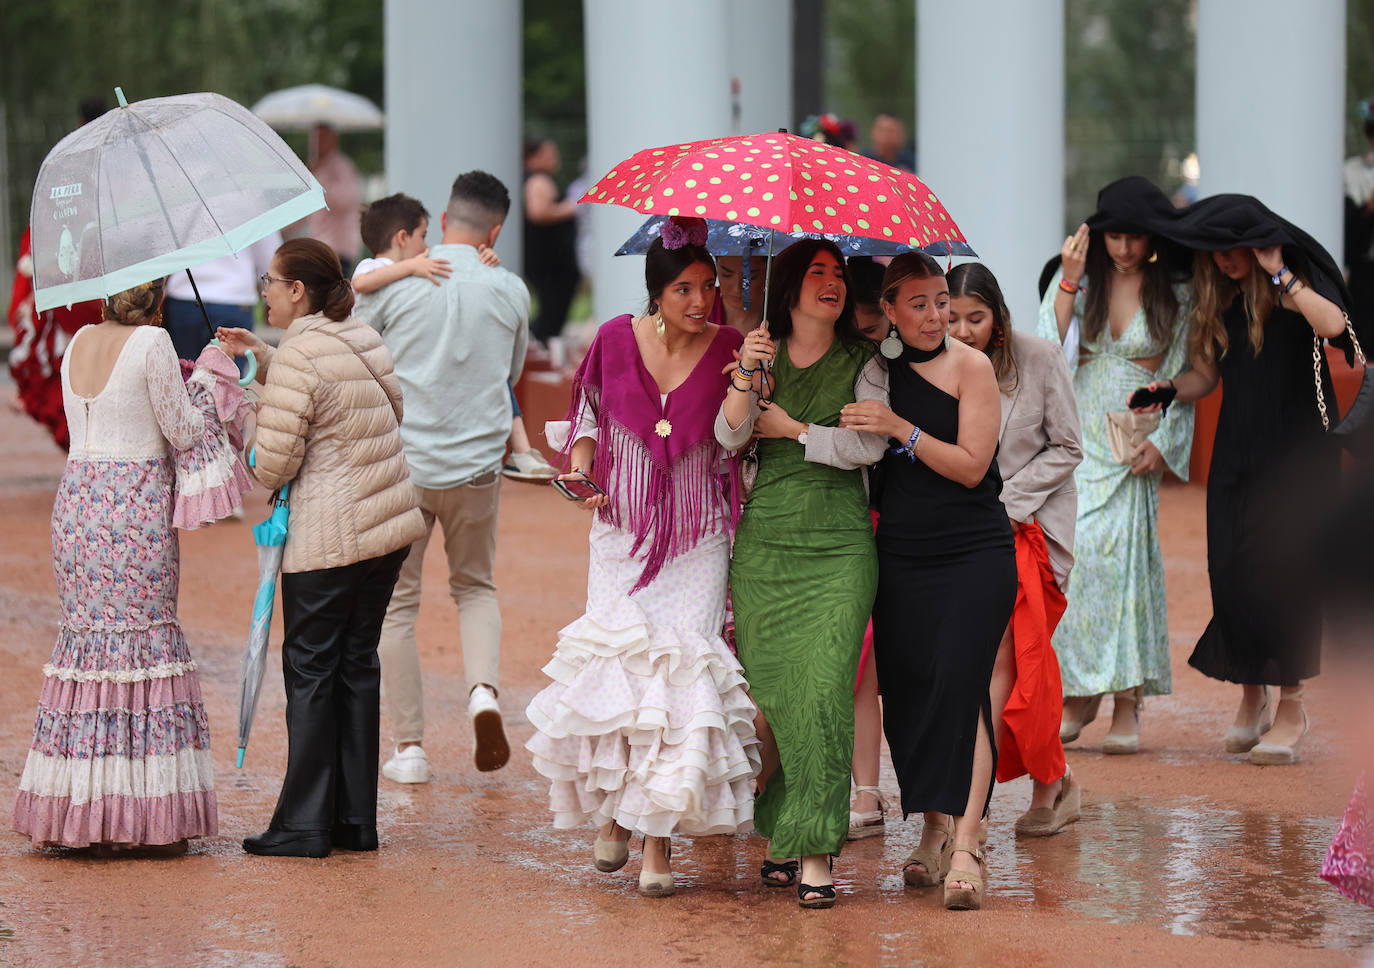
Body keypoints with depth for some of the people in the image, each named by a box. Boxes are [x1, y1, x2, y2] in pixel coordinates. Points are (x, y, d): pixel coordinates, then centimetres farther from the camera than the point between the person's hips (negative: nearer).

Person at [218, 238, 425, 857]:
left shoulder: (299, 353, -15)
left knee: (310, 670, 0)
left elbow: (275, 462, -16)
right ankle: (356, 821, 15)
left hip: (328, 538, -8)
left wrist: (252, 464, 6)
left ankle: (305, 825, 2)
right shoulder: (363, 339, 11)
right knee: (357, 664, 12)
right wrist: (260, 357, 21)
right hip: (389, 526, 8)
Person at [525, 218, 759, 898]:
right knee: (615, 661, -7)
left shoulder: (728, 350, -3)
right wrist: (581, 473, -4)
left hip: (697, 541, -1)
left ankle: (658, 839, -6)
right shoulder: (617, 340, 0)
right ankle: (612, 813, 14)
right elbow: (587, 416, 14)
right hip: (621, 531, 1)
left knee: (680, 665, -10)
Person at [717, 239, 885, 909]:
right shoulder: (764, 355, 9)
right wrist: (747, 377, -20)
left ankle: (817, 851, -12)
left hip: (838, 545, -2)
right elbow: (728, 436, -5)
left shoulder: (861, 363, 6)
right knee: (771, 690, 0)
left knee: (824, 688, -13)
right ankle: (779, 833, 17)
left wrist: (793, 429, -1)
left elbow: (868, 446, -5)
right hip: (764, 543, 2)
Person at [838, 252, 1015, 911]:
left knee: (960, 684, -15)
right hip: (899, 554, 4)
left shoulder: (971, 367, -3)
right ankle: (933, 831, 17)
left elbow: (971, 466, -9)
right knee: (907, 689, 2)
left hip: (974, 553, -4)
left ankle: (965, 846, -19)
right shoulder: (876, 370, 8)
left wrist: (902, 430, -19)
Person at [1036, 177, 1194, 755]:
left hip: (1132, 442, -2)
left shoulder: (1174, 294, 3)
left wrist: (1159, 441, -6)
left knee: (1120, 553, -14)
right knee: (1069, 555, -9)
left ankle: (1127, 705, -10)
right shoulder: (1076, 281, 5)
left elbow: (1182, 378, 5)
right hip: (1075, 439, 2)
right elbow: (1048, 349, -5)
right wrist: (1069, 283, -11)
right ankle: (1079, 696, 1)